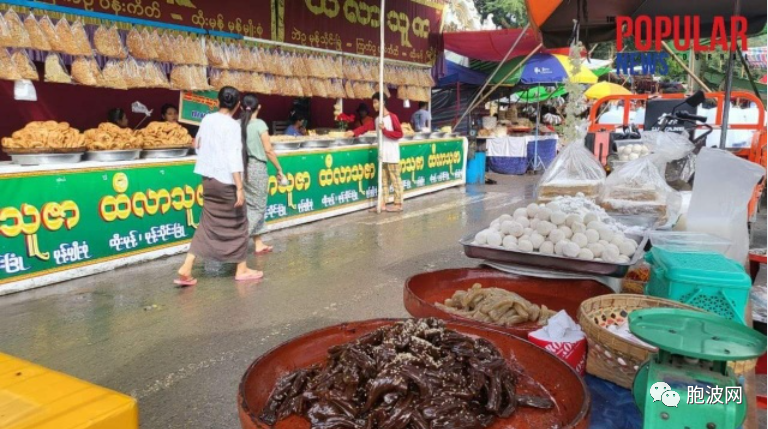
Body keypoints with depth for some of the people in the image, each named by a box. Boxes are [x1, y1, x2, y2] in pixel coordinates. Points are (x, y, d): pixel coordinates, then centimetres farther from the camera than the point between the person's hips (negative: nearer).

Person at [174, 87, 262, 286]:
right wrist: (239, 187, -20)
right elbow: (234, 157, -19)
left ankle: (186, 269, 4)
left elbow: (198, 145, 17)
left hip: (208, 179, 7)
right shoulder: (232, 125, -14)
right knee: (238, 224, 8)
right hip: (226, 181, -7)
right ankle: (242, 269, 17)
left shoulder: (207, 119, 6)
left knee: (207, 224, 11)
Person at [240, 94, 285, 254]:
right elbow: (269, 150, -10)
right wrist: (279, 169, 0)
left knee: (251, 206, 12)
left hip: (242, 168, 5)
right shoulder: (260, 124, -9)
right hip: (257, 168, -5)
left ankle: (258, 244, 17)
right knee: (257, 207, 4)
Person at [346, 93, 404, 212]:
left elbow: (399, 134, -12)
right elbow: (367, 127, 7)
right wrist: (354, 132, -7)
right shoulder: (377, 119, 13)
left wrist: (385, 130, -16)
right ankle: (383, 204, 13)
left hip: (392, 155, -8)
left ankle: (398, 204, 3)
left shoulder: (392, 117, -9)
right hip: (382, 155, 8)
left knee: (395, 179, -2)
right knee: (383, 180, 9)